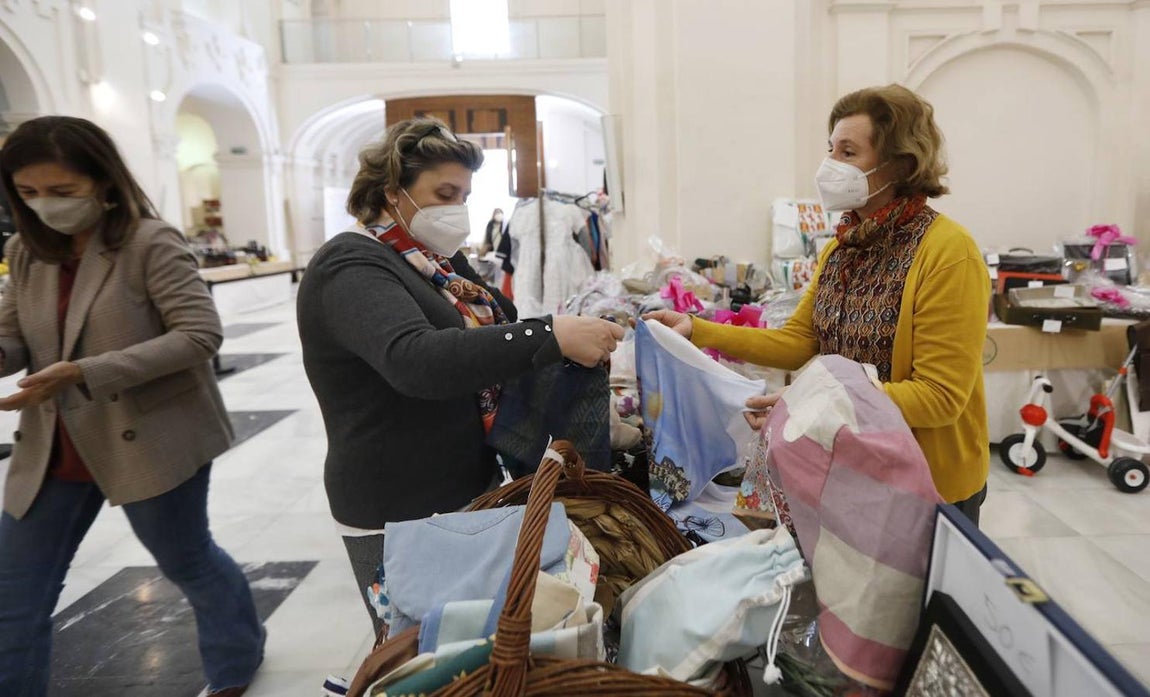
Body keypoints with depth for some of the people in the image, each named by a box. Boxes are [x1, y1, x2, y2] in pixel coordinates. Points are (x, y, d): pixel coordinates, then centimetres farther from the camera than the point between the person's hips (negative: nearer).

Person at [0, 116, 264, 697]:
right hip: (54, 449, 6)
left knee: (188, 562, 14)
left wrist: (83, 373, -29)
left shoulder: (150, 242, -15)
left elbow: (200, 333, -23)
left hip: (150, 440, -5)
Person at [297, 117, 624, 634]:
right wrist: (551, 336, -39)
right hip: (399, 517, -8)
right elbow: (416, 361, -36)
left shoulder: (437, 259, 10)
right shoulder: (351, 268, -17)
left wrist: (574, 338, -2)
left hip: (467, 490, 8)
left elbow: (484, 339, 16)